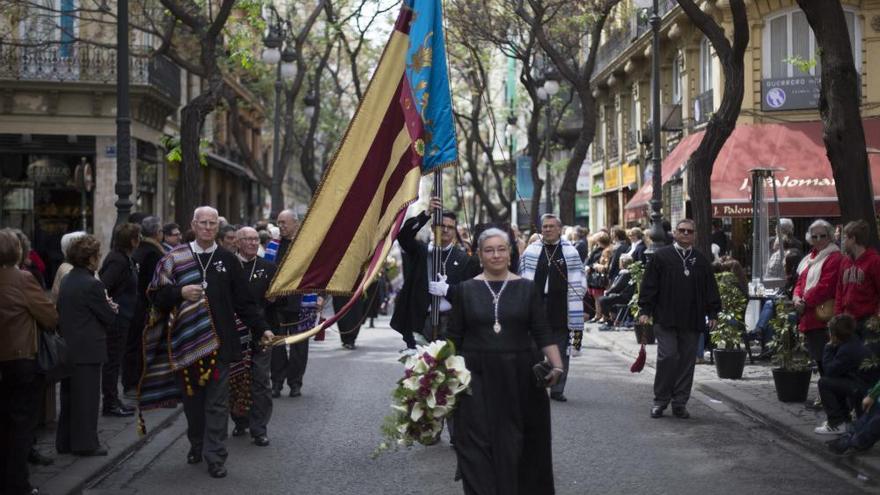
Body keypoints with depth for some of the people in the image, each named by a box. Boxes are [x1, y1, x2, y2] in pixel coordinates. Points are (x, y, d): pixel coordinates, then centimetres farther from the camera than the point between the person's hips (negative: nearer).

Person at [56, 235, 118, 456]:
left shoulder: (66, 280, 8)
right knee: (87, 396, 0)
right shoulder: (92, 285, -18)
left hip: (67, 347, 8)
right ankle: (85, 443, 5)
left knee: (69, 395, 15)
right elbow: (109, 317, -14)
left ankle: (65, 442, 21)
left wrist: (106, 306, 8)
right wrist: (111, 307, 10)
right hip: (88, 350, -8)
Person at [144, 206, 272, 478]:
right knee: (192, 399, 9)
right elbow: (156, 294, 1)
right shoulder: (175, 258, 5)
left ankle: (215, 456, 1)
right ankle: (196, 446, 27)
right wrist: (180, 293, -16)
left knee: (217, 402, -3)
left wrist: (261, 328, 1)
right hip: (186, 341, 0)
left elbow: (244, 301, 9)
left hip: (218, 342, 0)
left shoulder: (228, 260, 8)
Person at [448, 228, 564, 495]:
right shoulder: (465, 290, 4)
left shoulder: (527, 288, 4)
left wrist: (557, 365, -13)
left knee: (518, 446, 7)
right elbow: (454, 339, 6)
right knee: (477, 445, -5)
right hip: (477, 378, 0)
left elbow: (543, 333, 1)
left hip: (519, 377, 1)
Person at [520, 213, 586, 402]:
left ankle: (557, 389, 17)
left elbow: (578, 285, 3)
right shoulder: (531, 251, 5)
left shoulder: (570, 252, 1)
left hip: (561, 313, -1)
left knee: (561, 353, 6)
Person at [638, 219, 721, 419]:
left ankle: (680, 403, 12)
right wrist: (645, 310, -5)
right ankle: (660, 400, 4)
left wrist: (712, 313, 9)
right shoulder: (661, 256, 3)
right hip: (665, 319, -3)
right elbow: (649, 285, 1)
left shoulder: (701, 260, 13)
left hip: (692, 321, 3)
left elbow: (710, 289, 16)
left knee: (687, 361, 4)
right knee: (667, 356, -9)